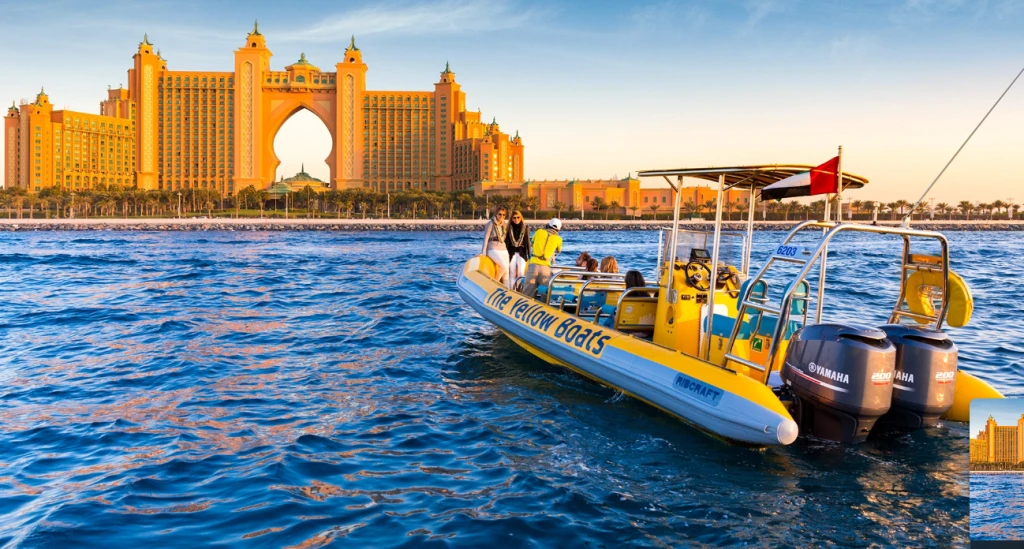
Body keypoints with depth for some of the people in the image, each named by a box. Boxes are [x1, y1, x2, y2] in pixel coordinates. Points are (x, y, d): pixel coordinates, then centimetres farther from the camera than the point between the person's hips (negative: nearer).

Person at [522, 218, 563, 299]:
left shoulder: (539, 231, 9)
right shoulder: (558, 239, 7)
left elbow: (531, 246, 24)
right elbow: (558, 251, 27)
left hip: (533, 264, 1)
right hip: (545, 267, -1)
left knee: (527, 292, 2)